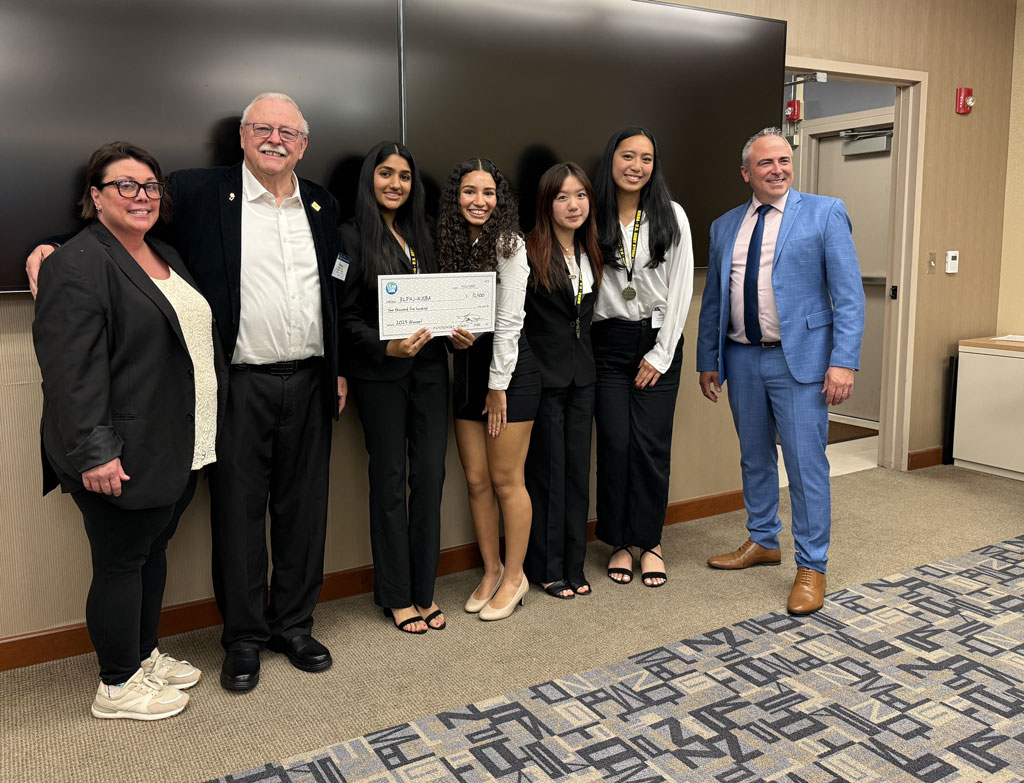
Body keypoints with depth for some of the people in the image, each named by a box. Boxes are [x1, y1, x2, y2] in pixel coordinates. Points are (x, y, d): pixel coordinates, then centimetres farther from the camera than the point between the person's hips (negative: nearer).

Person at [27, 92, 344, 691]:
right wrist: (56, 246, -12)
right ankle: (245, 636, 23)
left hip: (310, 383, 4)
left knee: (303, 509, 11)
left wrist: (340, 368, 13)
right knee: (238, 512, 6)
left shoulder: (322, 205, 11)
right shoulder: (201, 193, -1)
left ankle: (294, 625, 29)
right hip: (240, 386, -3)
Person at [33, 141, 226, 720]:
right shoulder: (78, 267, -14)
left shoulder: (167, 257, 14)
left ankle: (146, 655, 36)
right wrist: (93, 452, -25)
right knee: (121, 564, 5)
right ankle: (117, 686, 21)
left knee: (154, 551, 19)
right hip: (125, 457, -9)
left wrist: (209, 430, 18)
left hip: (176, 449, 9)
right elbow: (71, 371, -21)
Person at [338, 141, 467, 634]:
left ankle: (424, 590, 17)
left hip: (429, 368, 5)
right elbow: (346, 317, -8)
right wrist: (387, 347, -22)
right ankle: (396, 596, 17)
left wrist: (461, 331, -2)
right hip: (380, 374, -5)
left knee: (430, 475, 3)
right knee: (389, 479, 3)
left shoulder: (423, 235, 14)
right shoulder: (353, 237, -4)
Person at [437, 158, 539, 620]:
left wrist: (498, 385, -12)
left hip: (509, 365, -6)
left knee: (506, 479, 0)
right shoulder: (449, 244, 9)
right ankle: (491, 571, 23)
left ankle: (514, 577, 15)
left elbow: (508, 320, -12)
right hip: (466, 365, 6)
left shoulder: (508, 245, -9)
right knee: (476, 479, 9)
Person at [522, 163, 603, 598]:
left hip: (581, 374, 6)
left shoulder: (590, 253, 10)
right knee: (547, 471, 2)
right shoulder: (529, 253, -12)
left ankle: (574, 565, 21)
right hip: (543, 376, -6)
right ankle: (547, 568, 16)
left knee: (578, 469, 10)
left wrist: (585, 358, 11)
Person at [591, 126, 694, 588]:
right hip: (608, 342, 0)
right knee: (614, 443, 1)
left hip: (659, 342, 0)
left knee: (652, 444, 0)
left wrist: (661, 353, -5)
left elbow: (681, 288, -1)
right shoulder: (594, 218, 1)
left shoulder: (670, 216, 1)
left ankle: (649, 542, 16)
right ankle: (620, 543, 17)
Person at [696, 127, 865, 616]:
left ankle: (811, 568, 11)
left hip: (798, 359, -4)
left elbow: (848, 295, -7)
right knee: (754, 458, 16)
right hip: (742, 358, 5)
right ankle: (763, 542, 34)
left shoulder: (825, 213, -1)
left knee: (805, 464, -2)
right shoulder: (724, 227, 12)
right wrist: (708, 361, 10)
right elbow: (712, 301, 14)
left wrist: (843, 361, -15)